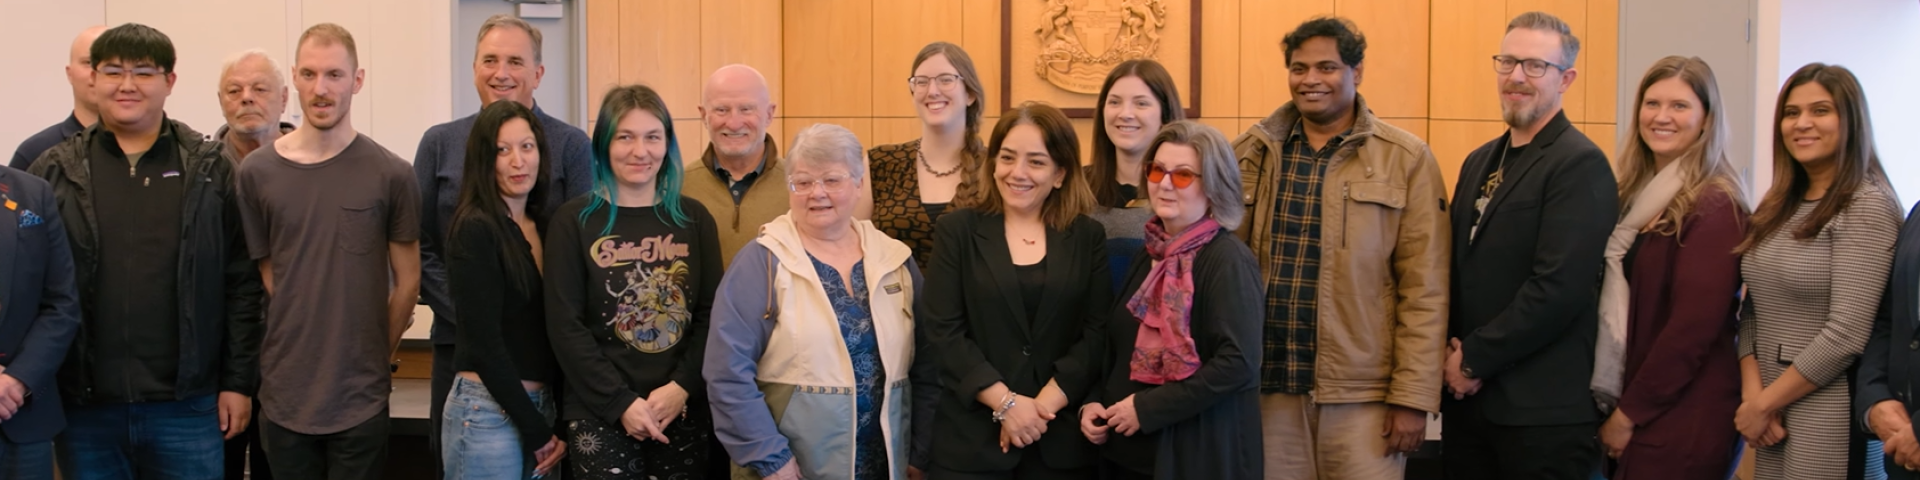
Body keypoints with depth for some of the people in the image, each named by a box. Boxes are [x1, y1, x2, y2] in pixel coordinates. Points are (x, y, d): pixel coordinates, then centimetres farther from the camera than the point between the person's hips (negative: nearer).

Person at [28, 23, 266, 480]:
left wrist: (238, 383, -1)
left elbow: (241, 284, 2)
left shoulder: (211, 169, 2)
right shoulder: (54, 172, 4)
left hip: (187, 406, -1)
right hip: (85, 407, 1)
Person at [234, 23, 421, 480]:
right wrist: (299, 347, 4)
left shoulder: (390, 174, -5)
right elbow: (267, 275, 7)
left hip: (361, 398, -1)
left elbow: (407, 282, 3)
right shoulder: (256, 172, -1)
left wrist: (375, 356, 8)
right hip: (283, 394, 2)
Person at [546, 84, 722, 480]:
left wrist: (681, 388, -11)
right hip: (601, 413, -2)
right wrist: (621, 402, -12)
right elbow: (565, 326, -5)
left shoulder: (694, 218, 7)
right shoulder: (574, 221, -1)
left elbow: (712, 314, 3)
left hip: (686, 410, 2)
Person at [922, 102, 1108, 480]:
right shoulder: (957, 230, 3)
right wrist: (1005, 402, -13)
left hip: (1061, 436, 1)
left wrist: (1042, 404, -12)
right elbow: (943, 330, -5)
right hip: (973, 434, -1)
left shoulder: (1088, 237, 6)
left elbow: (1098, 332, -1)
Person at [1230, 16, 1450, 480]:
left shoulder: (1406, 159, -2)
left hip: (1363, 392, -3)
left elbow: (1424, 290, -5)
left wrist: (1412, 396, -8)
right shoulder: (1251, 152, 7)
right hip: (1269, 385, 3)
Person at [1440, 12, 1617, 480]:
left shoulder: (1580, 165, -11)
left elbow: (1558, 288, -19)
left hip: (1544, 411, -7)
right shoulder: (1480, 161, 15)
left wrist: (1475, 358, -13)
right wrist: (1452, 353, 0)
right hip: (1469, 398, 7)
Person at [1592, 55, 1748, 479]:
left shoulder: (1713, 207, -13)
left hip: (1683, 421, -7)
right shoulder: (1640, 195, 10)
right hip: (1638, 412, 7)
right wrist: (1615, 406, 3)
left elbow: (1693, 326, -17)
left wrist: (1629, 413, -11)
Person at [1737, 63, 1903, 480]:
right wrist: (1752, 391, -6)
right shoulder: (1778, 207, 10)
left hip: (1829, 412, -6)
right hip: (1769, 403, 6)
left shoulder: (1866, 208, -12)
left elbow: (1846, 335, -18)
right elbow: (1752, 312, 9)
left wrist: (1764, 403, -11)